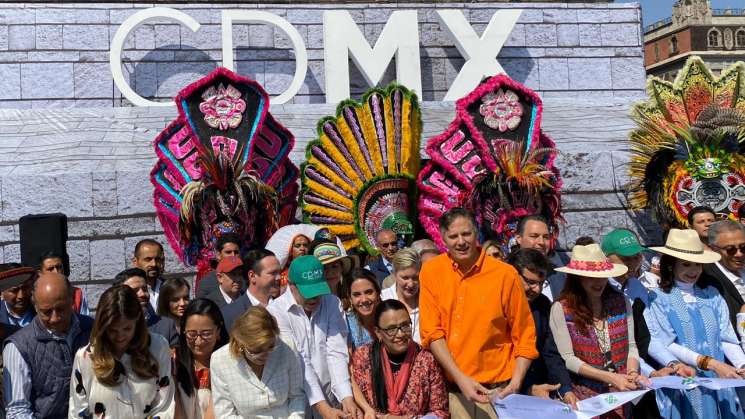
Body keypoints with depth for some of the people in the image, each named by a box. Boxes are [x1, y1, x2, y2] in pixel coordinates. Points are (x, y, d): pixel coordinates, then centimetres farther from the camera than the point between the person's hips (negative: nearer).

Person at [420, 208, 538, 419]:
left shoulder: (505, 274, -7)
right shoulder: (431, 272, -3)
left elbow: (524, 337, -1)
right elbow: (432, 333, -6)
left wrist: (515, 384, -11)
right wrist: (461, 378, -14)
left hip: (495, 391, -1)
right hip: (449, 389, 1)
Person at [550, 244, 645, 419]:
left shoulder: (621, 301, 3)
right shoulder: (562, 308, -10)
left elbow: (630, 346, 4)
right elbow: (567, 359, -13)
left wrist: (632, 373, -15)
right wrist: (610, 377, -18)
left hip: (620, 395, 4)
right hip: (585, 396, -3)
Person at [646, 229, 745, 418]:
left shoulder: (712, 295, 8)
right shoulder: (659, 299, -4)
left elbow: (727, 338, 3)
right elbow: (667, 345, -10)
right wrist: (710, 363, -19)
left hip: (720, 382, 3)